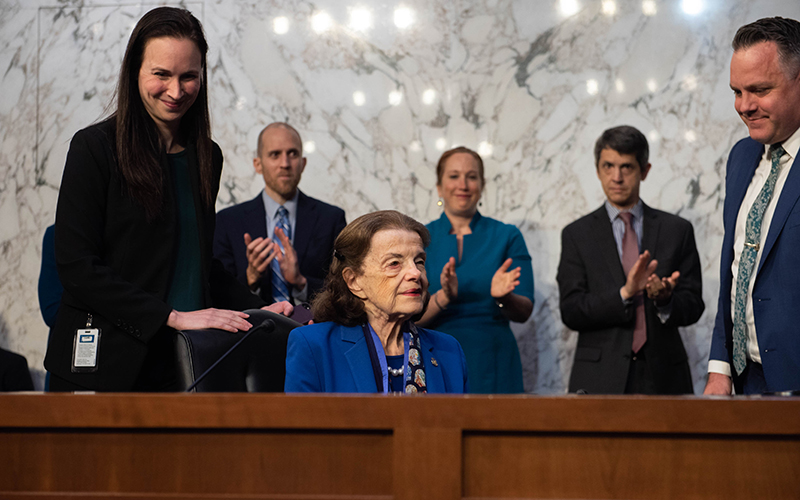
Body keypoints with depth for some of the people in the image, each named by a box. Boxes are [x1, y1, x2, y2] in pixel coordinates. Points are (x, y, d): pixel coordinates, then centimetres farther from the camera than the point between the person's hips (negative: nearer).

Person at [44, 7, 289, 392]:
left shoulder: (207, 156, 11)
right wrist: (174, 316, -17)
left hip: (181, 368, 5)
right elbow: (77, 269, -14)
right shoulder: (95, 147, -8)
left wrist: (257, 309, 5)